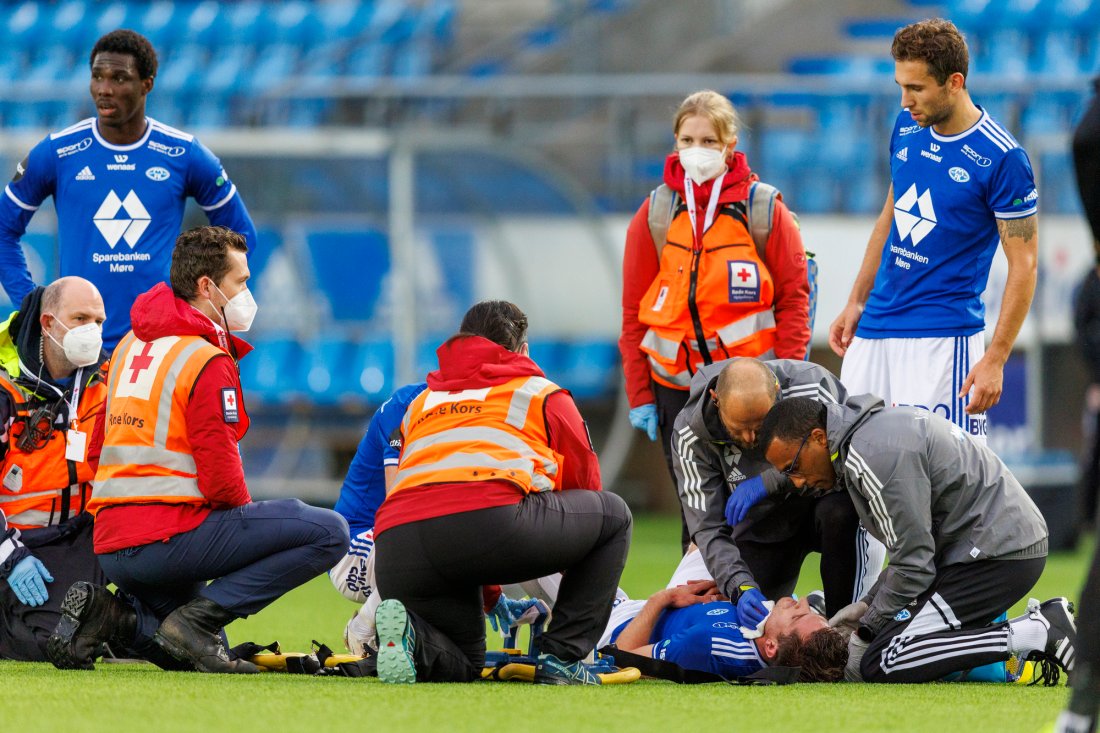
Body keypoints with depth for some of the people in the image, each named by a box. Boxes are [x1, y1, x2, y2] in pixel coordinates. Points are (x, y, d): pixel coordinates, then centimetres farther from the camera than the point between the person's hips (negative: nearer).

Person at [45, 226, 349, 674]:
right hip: (170, 534, -9)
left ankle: (112, 615, 2)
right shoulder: (207, 360, -11)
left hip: (111, 548, 9)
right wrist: (249, 517, 6)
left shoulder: (132, 344, 15)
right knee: (330, 533, -11)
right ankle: (195, 620, -13)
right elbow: (221, 479, -15)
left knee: (195, 653, 28)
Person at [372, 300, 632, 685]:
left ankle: (411, 638, -11)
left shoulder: (419, 406, 36)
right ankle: (562, 659, 11)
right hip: (489, 518, -5)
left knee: (461, 667, 25)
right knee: (614, 515, 21)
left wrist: (488, 593, 47)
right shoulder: (543, 394, 25)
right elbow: (584, 484, 31)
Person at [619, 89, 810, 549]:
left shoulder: (764, 210, -2)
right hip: (676, 386, 2)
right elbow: (635, 312, 8)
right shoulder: (655, 214, 4)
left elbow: (793, 300, 0)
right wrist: (639, 395, 4)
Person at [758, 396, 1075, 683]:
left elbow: (913, 565, -16)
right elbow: (915, 547, 20)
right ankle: (1039, 623, 6)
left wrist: (867, 632, -5)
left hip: (997, 552, -10)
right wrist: (868, 604, 12)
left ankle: (1037, 636, -17)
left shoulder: (875, 456, -17)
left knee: (882, 664, -15)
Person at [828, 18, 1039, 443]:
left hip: (943, 335, -7)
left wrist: (995, 359, -15)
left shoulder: (1002, 159, -13)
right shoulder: (907, 128, 8)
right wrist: (856, 303, 17)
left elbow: (1023, 265, -10)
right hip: (875, 328, 7)